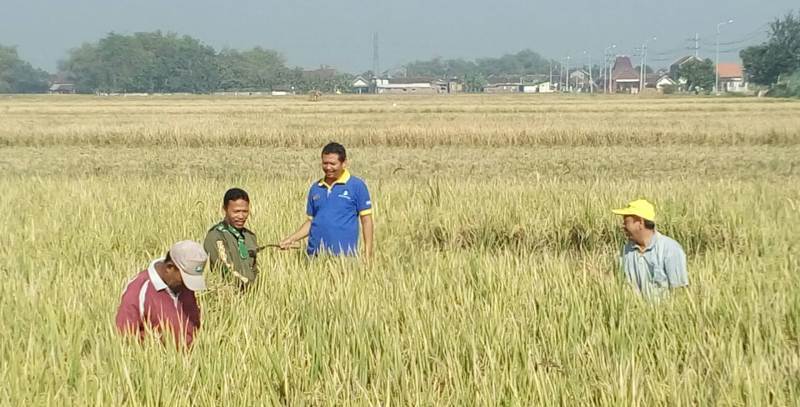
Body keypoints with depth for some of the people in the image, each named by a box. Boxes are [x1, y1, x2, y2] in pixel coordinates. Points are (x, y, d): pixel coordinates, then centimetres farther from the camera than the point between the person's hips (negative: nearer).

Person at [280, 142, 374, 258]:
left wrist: (368, 254, -7)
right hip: (315, 255, 4)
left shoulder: (357, 186, -1)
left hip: (344, 255, -4)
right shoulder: (315, 188, 12)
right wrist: (292, 238, 4)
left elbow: (366, 220, -1)